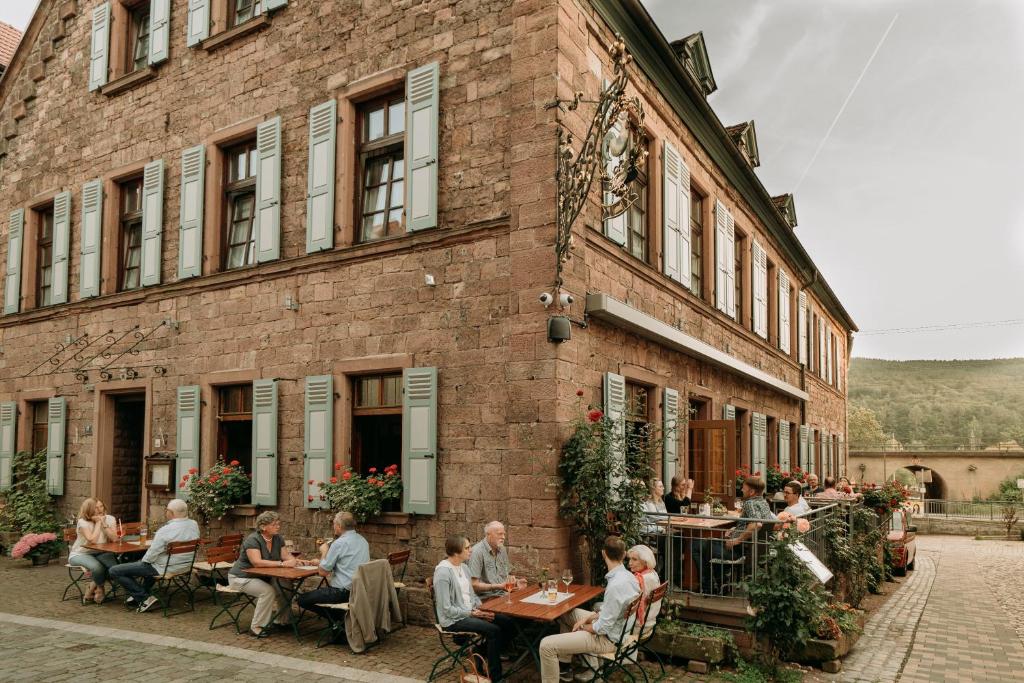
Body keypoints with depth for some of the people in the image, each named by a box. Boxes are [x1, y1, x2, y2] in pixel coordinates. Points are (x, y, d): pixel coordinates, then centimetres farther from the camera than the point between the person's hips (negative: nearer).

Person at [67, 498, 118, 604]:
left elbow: (114, 539, -14)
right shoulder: (83, 522, -13)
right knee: (97, 567, -35)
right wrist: (98, 523, -18)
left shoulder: (109, 519, -1)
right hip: (80, 554, -4)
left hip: (100, 553, 4)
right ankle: (100, 589, -3)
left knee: (114, 565, -29)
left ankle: (92, 587, -4)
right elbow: (92, 540, -26)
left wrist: (104, 523, -17)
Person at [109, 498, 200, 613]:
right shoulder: (194, 525, -6)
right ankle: (140, 594, 39)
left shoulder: (165, 530, -26)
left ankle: (145, 598, 0)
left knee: (115, 571, 0)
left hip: (164, 568, -8)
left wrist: (143, 560, 0)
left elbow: (150, 557, -19)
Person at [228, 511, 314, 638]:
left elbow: (287, 556, -7)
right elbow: (257, 562, -35)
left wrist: (295, 561, -29)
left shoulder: (278, 538, -2)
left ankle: (282, 620, 7)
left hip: (261, 576, 7)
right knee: (268, 591, -28)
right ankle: (256, 628, -17)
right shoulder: (253, 540, -24)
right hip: (241, 577, -7)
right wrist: (282, 564, -38)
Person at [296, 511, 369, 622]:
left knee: (302, 599, 3)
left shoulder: (339, 543, -16)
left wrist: (324, 551, 4)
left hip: (343, 592, -9)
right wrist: (321, 561, 23)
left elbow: (323, 572, -11)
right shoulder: (363, 540, 9)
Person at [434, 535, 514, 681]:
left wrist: (482, 608, -3)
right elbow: (447, 609, -21)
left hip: (470, 612, 9)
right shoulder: (443, 572, -21)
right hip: (454, 619, -9)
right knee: (494, 630, -24)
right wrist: (472, 613, -18)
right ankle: (495, 676, -7)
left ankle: (489, 658, 12)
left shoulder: (463, 566, 7)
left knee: (507, 623, -3)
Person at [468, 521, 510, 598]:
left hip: (502, 595, 7)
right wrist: (498, 586, -20)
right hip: (485, 598, -7)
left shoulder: (503, 550, 12)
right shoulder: (477, 552, -14)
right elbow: (474, 585, -17)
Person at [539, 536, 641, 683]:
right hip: (617, 626, 10)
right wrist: (589, 618, 4)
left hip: (607, 638, -10)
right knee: (565, 612, 26)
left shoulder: (616, 585, -31)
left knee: (546, 645, -16)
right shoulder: (627, 576, -3)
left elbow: (603, 628, -24)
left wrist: (583, 627, -6)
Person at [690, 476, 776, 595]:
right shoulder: (764, 503, 10)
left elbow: (756, 525, -37)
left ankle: (707, 587, 5)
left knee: (695, 545, -4)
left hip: (738, 549, -11)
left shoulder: (750, 503, -19)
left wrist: (737, 540, -25)